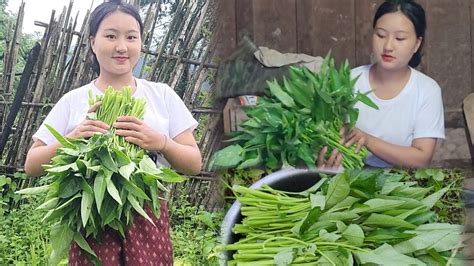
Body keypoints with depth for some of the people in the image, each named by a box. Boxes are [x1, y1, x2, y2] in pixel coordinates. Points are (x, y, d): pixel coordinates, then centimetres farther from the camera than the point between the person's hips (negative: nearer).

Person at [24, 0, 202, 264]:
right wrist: (70, 140, -15)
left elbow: (195, 164, 3)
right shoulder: (73, 101, 4)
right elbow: (32, 165, 3)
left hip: (148, 219, 1)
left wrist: (161, 143, -17)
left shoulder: (162, 95, 5)